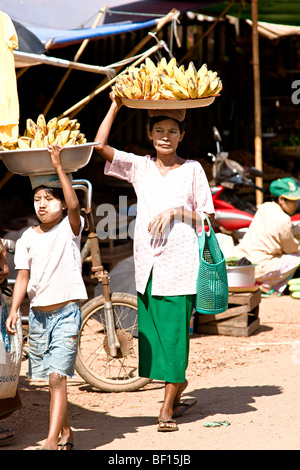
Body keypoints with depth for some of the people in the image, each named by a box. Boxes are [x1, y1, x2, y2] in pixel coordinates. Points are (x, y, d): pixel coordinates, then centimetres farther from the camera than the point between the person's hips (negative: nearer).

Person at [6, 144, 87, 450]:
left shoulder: (70, 228, -4)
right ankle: (66, 433, 28)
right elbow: (23, 277, 5)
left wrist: (59, 167, -25)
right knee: (52, 378, 13)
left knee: (57, 376, -15)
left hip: (66, 312, -5)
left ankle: (52, 441, -19)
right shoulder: (28, 238, 6)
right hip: (38, 314, 5)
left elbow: (74, 206, -24)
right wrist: (13, 310, -5)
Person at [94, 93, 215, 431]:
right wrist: (115, 106, 2)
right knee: (152, 332, 7)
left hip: (179, 262, -3)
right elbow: (100, 145, 0)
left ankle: (167, 409, 4)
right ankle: (178, 384, 30)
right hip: (147, 262, 3)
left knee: (175, 331, -3)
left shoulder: (192, 169, 4)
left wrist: (175, 212, -10)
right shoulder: (139, 166, 9)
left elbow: (206, 216, 5)